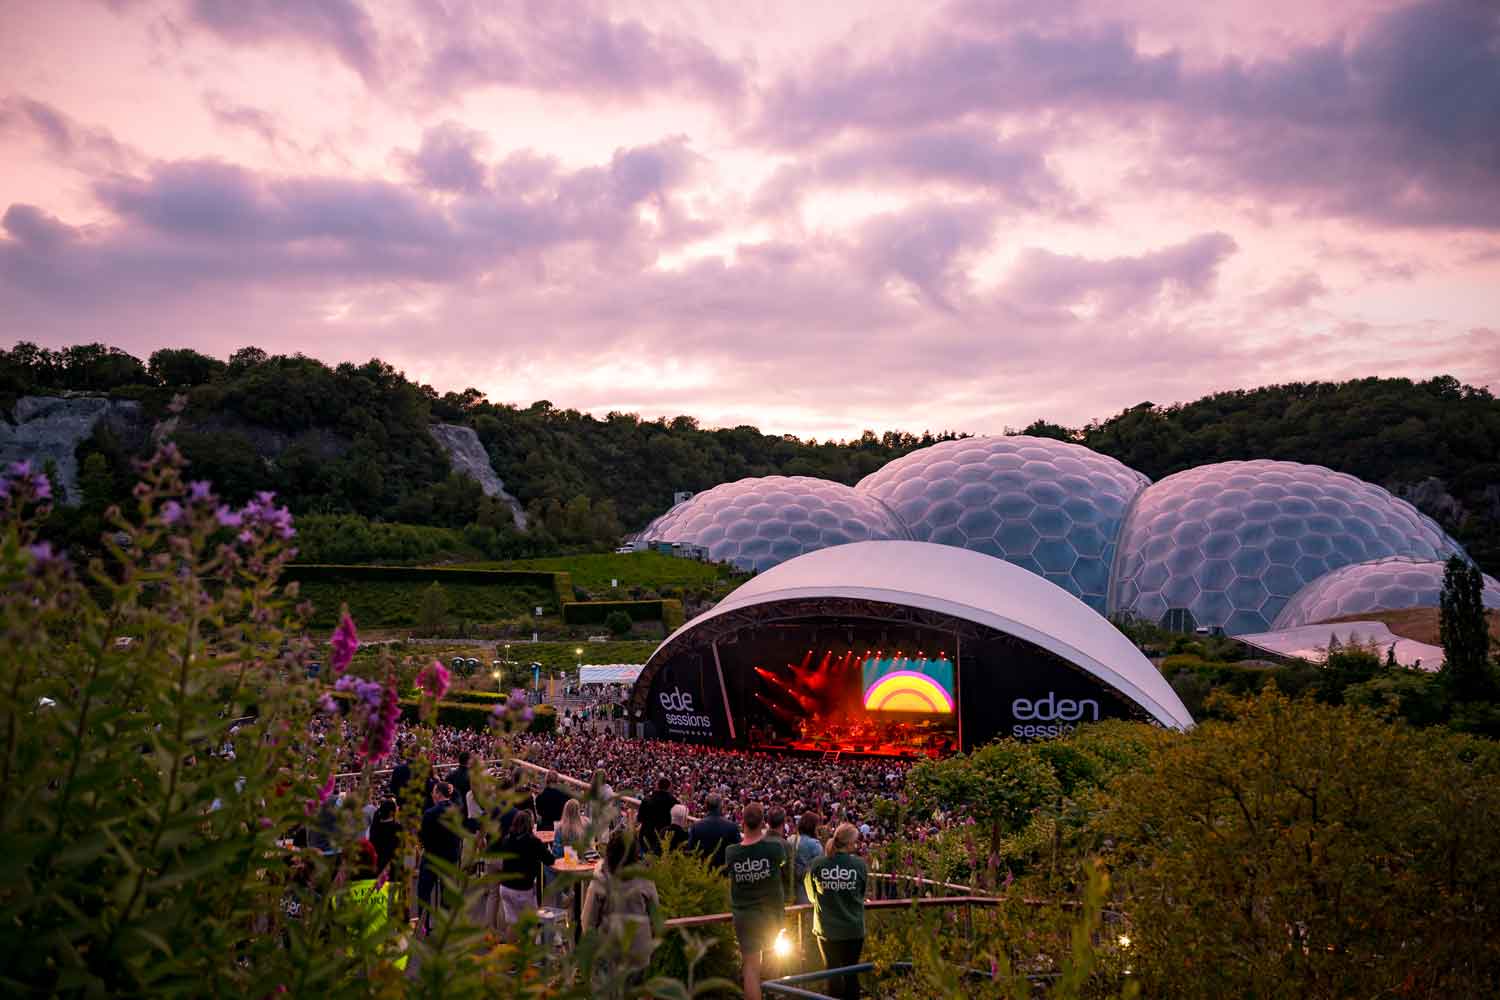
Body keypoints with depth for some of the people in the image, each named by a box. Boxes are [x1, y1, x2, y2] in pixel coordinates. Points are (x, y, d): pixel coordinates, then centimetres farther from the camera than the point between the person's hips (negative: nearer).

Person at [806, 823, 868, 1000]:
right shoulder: (859, 864, -15)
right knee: (851, 972, 16)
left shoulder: (817, 864, -13)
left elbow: (811, 894, 2)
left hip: (826, 928, 1)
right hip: (853, 929, -1)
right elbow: (863, 893, 1)